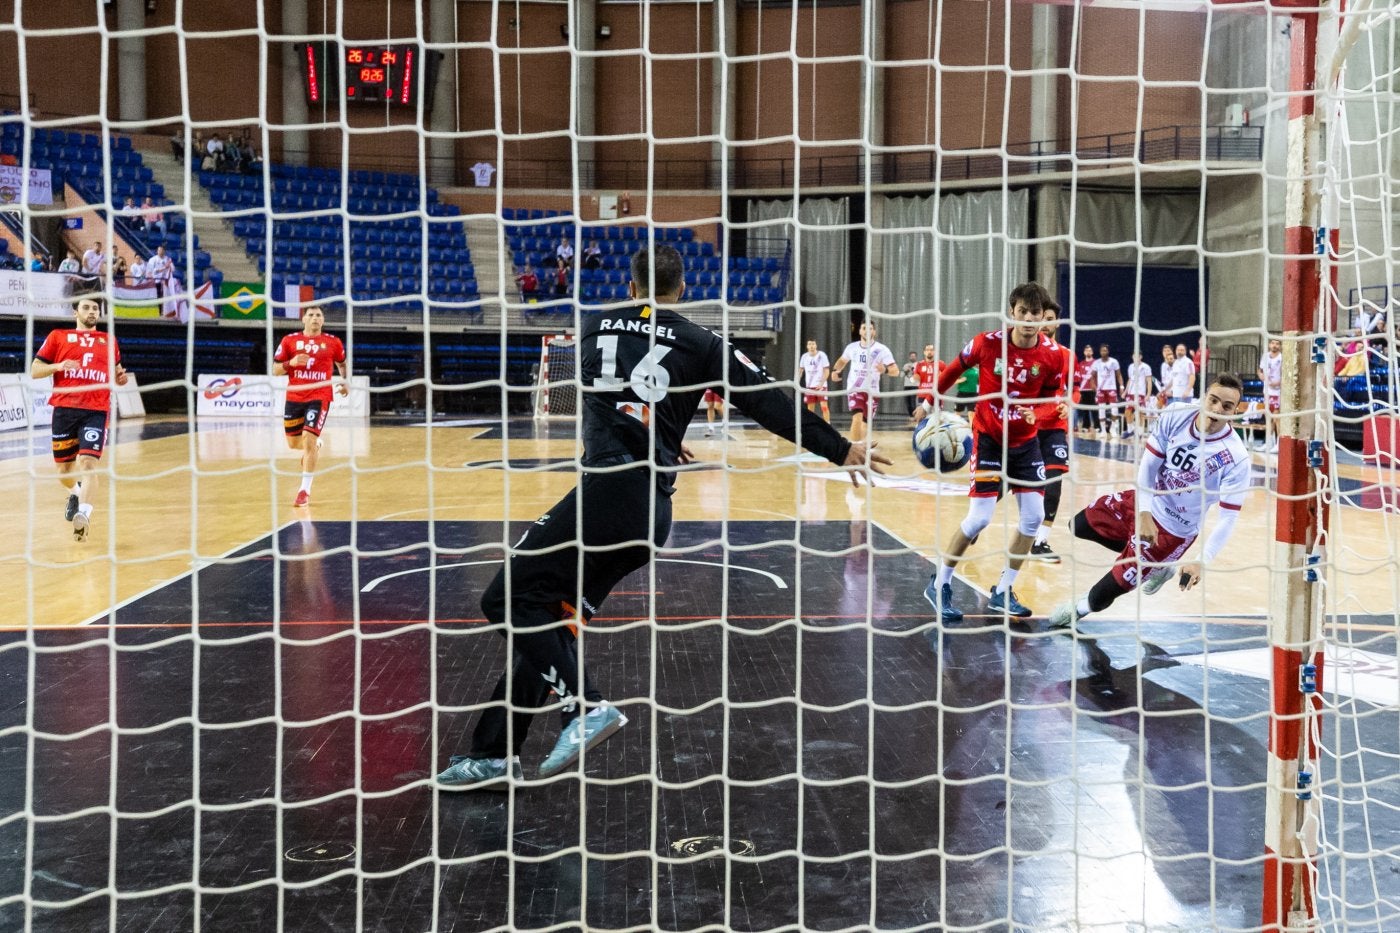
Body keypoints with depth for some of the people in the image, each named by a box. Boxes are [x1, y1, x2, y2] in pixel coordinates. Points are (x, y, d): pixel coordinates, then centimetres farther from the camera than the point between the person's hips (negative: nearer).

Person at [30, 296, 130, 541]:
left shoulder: (109, 341, 17)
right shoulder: (58, 336, 11)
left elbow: (115, 373, 31)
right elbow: (34, 371, 8)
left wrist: (120, 377, 7)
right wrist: (58, 366, -11)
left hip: (96, 411, 0)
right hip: (64, 409, 0)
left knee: (88, 462, -19)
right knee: (64, 469, 10)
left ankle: (83, 514, -28)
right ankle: (76, 493, 42)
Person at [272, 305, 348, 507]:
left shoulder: (333, 342, 3)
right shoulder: (289, 340, 2)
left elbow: (343, 364, 22)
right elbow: (275, 370, 4)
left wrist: (346, 382, 4)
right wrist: (291, 363, -16)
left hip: (319, 397, -3)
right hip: (294, 398, 3)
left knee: (309, 439, -16)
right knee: (293, 443, 13)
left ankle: (305, 490, -10)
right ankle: (315, 445, 50)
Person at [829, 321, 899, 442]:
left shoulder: (882, 349, -8)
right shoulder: (852, 347, 2)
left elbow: (895, 371, -13)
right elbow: (842, 360, 24)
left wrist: (885, 369, -34)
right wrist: (835, 370, 3)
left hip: (872, 391, 0)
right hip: (855, 389, 0)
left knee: (865, 423, 10)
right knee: (857, 418, -22)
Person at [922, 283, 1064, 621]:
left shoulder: (1053, 355, -12)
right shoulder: (988, 343, -18)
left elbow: (1049, 394, 4)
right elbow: (954, 369, -1)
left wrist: (1034, 410, -17)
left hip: (1026, 440, 4)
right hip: (989, 437, -4)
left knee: (1033, 517, -1)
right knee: (979, 518, -11)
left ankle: (1003, 593, 15)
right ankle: (939, 586, 7)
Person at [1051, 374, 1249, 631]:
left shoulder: (1236, 459, -27)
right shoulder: (1175, 417, -16)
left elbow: (1227, 518, -23)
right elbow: (1148, 464, -9)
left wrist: (1202, 562, -31)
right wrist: (1144, 513, -20)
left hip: (1172, 530, -5)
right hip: (1146, 501, 6)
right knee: (1081, 525, 16)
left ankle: (1082, 609, 32)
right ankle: (1156, 563, 22)